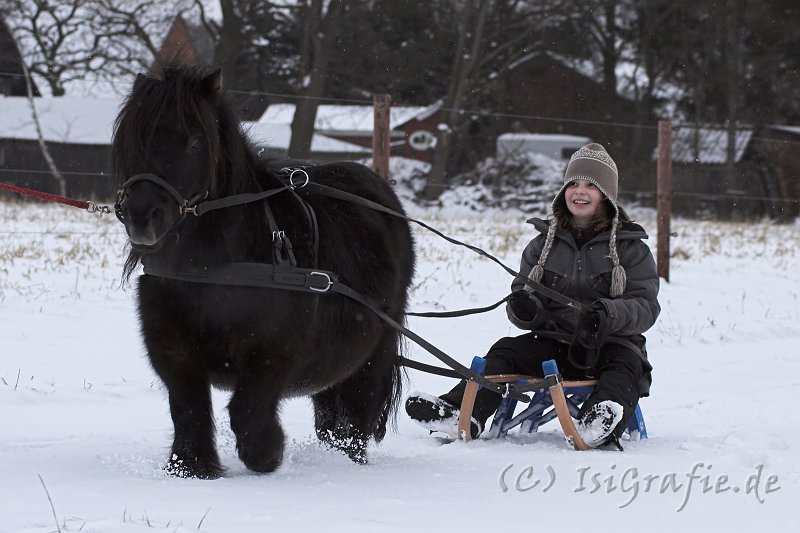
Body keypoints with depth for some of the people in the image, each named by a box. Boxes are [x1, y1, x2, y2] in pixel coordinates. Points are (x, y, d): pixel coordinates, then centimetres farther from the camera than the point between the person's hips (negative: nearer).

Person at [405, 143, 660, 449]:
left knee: (625, 366, -35)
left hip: (609, 345, -3)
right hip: (553, 341, 3)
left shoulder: (631, 248, 5)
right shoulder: (544, 244, 16)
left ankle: (600, 425, -66)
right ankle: (460, 415, -44)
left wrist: (608, 313, -27)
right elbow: (522, 292, 15)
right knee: (506, 351, -22)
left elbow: (646, 307, -4)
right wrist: (523, 307, -13)